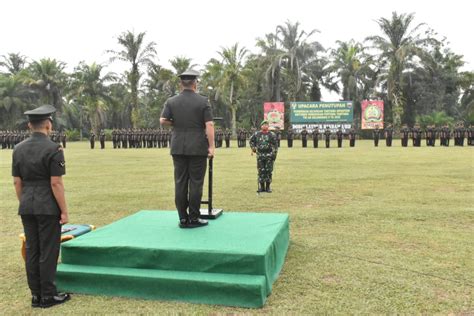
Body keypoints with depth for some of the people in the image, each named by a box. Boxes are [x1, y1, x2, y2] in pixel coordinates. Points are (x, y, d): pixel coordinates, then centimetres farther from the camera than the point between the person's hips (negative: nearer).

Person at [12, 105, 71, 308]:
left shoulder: (18, 149, 6)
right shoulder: (53, 149, -13)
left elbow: (17, 182, 8)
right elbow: (56, 183, -15)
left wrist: (24, 204, 18)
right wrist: (64, 211, -9)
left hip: (26, 207, 6)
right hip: (48, 207, -6)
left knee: (31, 250, 12)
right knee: (48, 251, 3)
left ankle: (35, 295, 22)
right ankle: (48, 295, 13)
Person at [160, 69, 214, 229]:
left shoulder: (171, 101, 4)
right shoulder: (203, 101, -3)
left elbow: (163, 121, -3)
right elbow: (209, 125, -9)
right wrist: (211, 146, -8)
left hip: (178, 148, 3)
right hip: (198, 148, -3)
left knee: (180, 182, 7)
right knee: (196, 182, 2)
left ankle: (183, 218, 11)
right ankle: (194, 218, 6)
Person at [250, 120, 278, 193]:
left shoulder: (272, 135, 2)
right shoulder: (256, 134, 6)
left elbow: (275, 145, 1)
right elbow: (251, 141, 21)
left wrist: (274, 154, -5)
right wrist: (253, 149, 8)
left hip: (269, 155, -1)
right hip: (260, 155, 1)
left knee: (268, 171, 0)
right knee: (261, 171, 3)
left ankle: (268, 187, 9)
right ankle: (261, 187, 12)